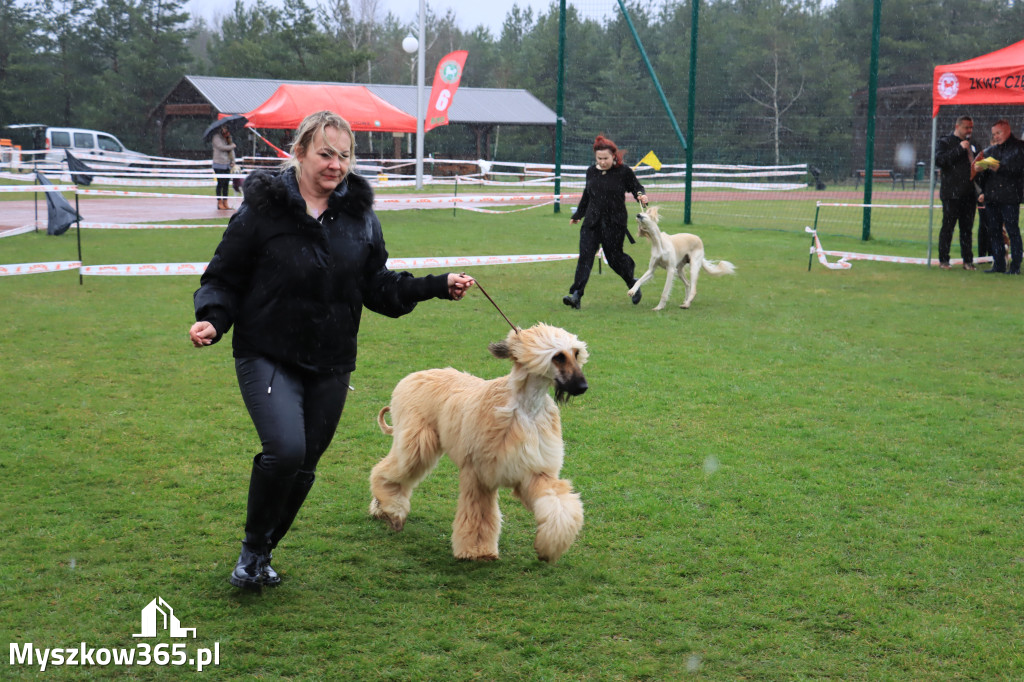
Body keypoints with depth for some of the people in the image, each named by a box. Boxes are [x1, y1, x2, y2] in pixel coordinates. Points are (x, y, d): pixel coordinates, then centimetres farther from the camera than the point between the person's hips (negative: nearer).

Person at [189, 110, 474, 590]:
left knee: (304, 466, 10)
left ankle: (262, 554, 32)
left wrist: (438, 286, 1)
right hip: (268, 356, -5)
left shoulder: (360, 214, 7)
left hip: (331, 365, 5)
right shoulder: (263, 208, -7)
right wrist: (212, 320, -21)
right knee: (285, 449, -23)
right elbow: (225, 277, -3)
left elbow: (378, 288, 12)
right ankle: (252, 550, 1)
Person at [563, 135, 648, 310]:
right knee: (585, 256, -7)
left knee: (614, 256, 2)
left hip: (615, 224, -4)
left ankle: (633, 283, 31)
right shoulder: (591, 172, 9)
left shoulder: (623, 172, -5)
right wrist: (577, 215, 31)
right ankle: (576, 295, -13)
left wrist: (641, 196, -18)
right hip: (592, 222, 4)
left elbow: (636, 187, 5)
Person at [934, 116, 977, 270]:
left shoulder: (971, 144, 19)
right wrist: (959, 149, -16)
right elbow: (939, 160, -16)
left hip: (969, 194, 5)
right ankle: (943, 260, 5)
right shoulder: (944, 142, 1)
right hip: (951, 193, -5)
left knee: (967, 228, 7)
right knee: (948, 227, -2)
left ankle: (968, 260, 11)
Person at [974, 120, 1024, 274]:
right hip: (992, 198, 6)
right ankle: (998, 264, 12)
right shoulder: (991, 150, 17)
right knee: (994, 231, 6)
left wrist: (995, 167, -19)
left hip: (1010, 198, -6)